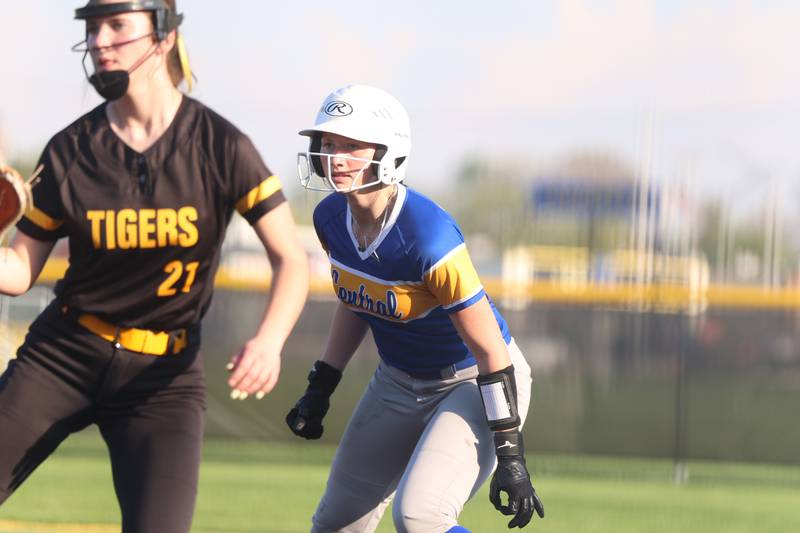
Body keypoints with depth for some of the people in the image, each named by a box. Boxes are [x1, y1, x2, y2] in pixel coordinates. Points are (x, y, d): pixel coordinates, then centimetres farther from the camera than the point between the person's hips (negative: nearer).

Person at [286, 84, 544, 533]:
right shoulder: (332, 219, -10)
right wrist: (320, 389, 11)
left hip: (475, 382, -7)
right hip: (400, 381, 7)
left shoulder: (428, 236, -31)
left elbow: (490, 349, -25)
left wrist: (509, 456, -24)